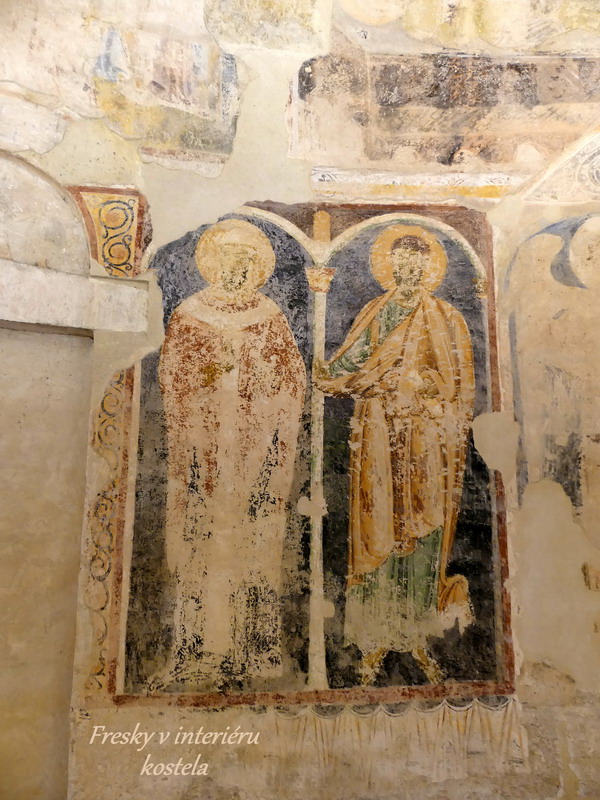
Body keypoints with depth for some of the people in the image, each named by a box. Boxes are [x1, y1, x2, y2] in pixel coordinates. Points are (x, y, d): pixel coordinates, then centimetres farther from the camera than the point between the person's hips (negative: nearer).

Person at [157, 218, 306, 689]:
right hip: (207, 442, -1)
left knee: (257, 538, 5)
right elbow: (172, 381, 4)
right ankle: (203, 652, 15)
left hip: (257, 442, 2)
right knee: (207, 538, 0)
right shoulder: (188, 315, 6)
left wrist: (279, 430, -1)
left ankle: (255, 647, 20)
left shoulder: (270, 314, 10)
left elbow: (293, 377, 8)